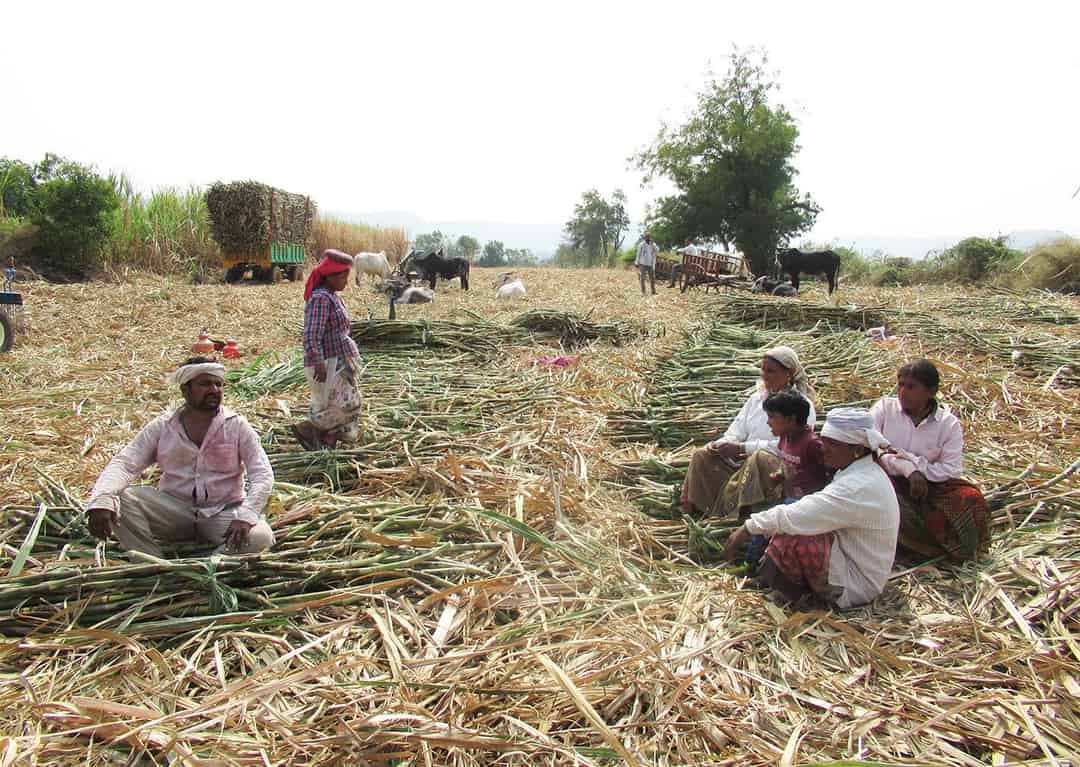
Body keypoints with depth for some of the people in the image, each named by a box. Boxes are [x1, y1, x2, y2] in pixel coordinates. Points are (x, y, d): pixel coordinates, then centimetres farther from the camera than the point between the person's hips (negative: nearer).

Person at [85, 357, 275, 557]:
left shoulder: (237, 426, -2)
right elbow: (123, 463, -6)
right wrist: (101, 501, -28)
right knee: (121, 500, -24)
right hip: (174, 509, 2)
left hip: (224, 511, -2)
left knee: (260, 537, -32)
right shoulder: (161, 427, 3)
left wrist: (245, 516, -26)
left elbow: (263, 474, -9)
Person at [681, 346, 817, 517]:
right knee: (702, 455, -12)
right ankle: (692, 508, -18)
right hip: (744, 460, 7)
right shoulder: (757, 398, 15)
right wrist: (722, 444, -13)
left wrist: (741, 448, -22)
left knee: (760, 457, -39)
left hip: (780, 466, -6)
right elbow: (737, 430, 10)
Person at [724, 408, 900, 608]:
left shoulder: (858, 487, -27)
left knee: (791, 537, -25)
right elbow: (809, 512, 7)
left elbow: (795, 517, -28)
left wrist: (746, 529, -19)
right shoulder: (863, 471, 5)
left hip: (853, 586, -10)